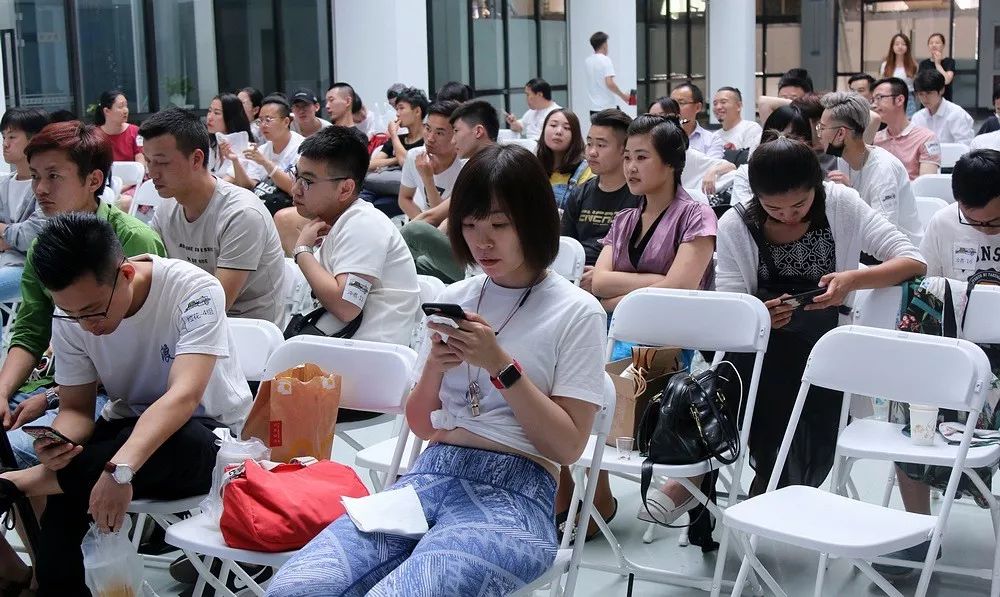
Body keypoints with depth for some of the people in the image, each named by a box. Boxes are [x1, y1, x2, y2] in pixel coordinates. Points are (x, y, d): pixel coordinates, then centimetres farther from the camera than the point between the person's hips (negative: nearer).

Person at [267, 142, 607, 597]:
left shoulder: (577, 312, 1)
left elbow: (568, 446, -4)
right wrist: (434, 368, -4)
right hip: (430, 474, 4)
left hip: (512, 493, -4)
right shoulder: (454, 298, 15)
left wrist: (501, 365, -13)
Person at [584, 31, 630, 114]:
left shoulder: (587, 61, 9)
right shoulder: (605, 60, -11)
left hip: (593, 108, 6)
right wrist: (623, 95, -6)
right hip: (608, 107, -6)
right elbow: (610, 83, -19)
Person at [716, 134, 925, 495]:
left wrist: (853, 280, -29)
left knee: (813, 461, -18)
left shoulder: (841, 203, -4)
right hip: (760, 359, 0)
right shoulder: (736, 225, -2)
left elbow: (914, 262, -9)